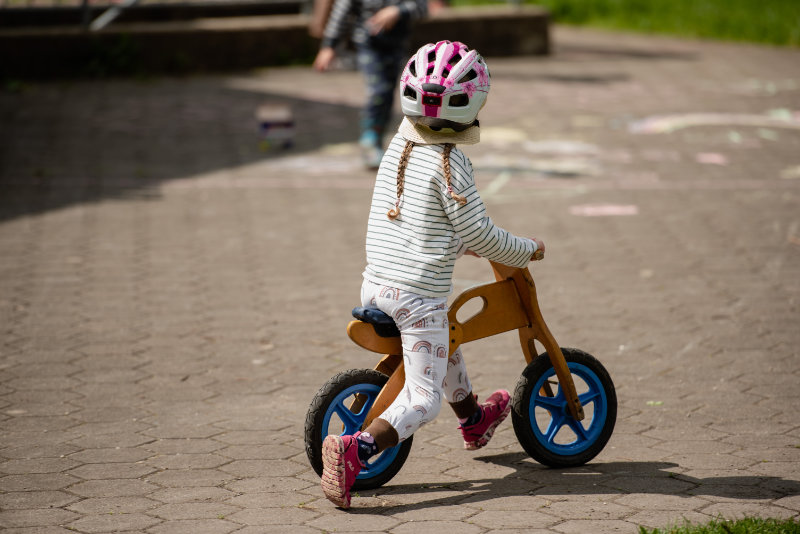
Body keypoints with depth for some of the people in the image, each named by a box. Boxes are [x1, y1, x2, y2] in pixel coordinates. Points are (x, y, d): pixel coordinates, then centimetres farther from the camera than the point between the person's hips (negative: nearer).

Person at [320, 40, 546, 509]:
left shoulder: (399, 146, 7)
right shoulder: (450, 163, -15)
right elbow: (478, 233, -11)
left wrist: (463, 243, 31)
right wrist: (527, 250, 5)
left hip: (376, 285, 8)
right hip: (419, 294, -8)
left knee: (445, 342, 32)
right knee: (423, 399, -3)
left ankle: (474, 419, 53)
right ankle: (355, 450, -23)